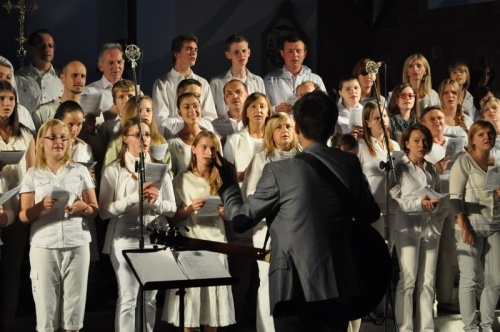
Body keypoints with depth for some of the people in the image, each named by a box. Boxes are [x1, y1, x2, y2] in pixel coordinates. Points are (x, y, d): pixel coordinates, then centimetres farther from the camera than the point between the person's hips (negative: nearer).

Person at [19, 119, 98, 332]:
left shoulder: (80, 171, 11)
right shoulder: (32, 175, 8)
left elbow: (95, 209, 11)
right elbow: (23, 216, 4)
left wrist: (83, 208, -11)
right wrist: (41, 206, -16)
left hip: (77, 244, 1)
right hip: (44, 246, -1)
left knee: (74, 301, -1)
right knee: (45, 303, -4)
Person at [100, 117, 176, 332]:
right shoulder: (114, 170, -2)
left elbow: (172, 208, 8)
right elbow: (104, 211, -9)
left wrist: (155, 202, -14)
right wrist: (135, 197, -20)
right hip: (126, 239, -4)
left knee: (150, 298, 11)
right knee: (128, 298, -4)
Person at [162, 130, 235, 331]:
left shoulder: (220, 179, 11)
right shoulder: (182, 179, 2)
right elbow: (173, 217, -1)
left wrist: (225, 212, -7)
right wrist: (190, 209, -18)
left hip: (215, 241, 3)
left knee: (214, 292, 1)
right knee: (190, 294, -4)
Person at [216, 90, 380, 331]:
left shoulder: (280, 170, -12)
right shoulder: (350, 164, 1)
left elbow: (241, 220, -4)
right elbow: (370, 214, 14)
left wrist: (228, 182, 12)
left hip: (296, 286, -4)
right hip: (337, 284, 4)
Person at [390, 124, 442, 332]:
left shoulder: (432, 169, 13)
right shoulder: (399, 168, -2)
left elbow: (439, 197, 12)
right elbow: (397, 200, -11)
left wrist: (435, 204, -11)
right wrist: (419, 203, -24)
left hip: (430, 227, 5)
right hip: (408, 227, -5)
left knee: (427, 281, 7)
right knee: (408, 280, -6)